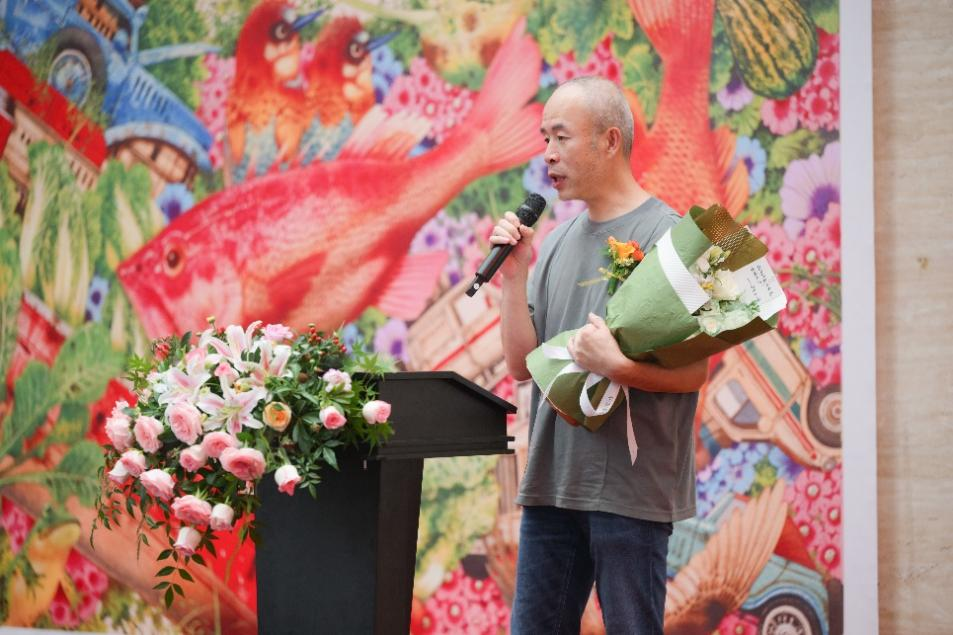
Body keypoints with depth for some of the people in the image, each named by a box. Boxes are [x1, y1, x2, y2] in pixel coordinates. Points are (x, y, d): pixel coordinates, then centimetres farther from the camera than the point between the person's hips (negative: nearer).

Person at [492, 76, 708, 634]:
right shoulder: (558, 242, 14)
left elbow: (694, 372, -11)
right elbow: (522, 364, 10)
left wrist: (617, 367, -26)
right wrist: (514, 275, 0)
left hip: (630, 488, -7)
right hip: (552, 482, 7)